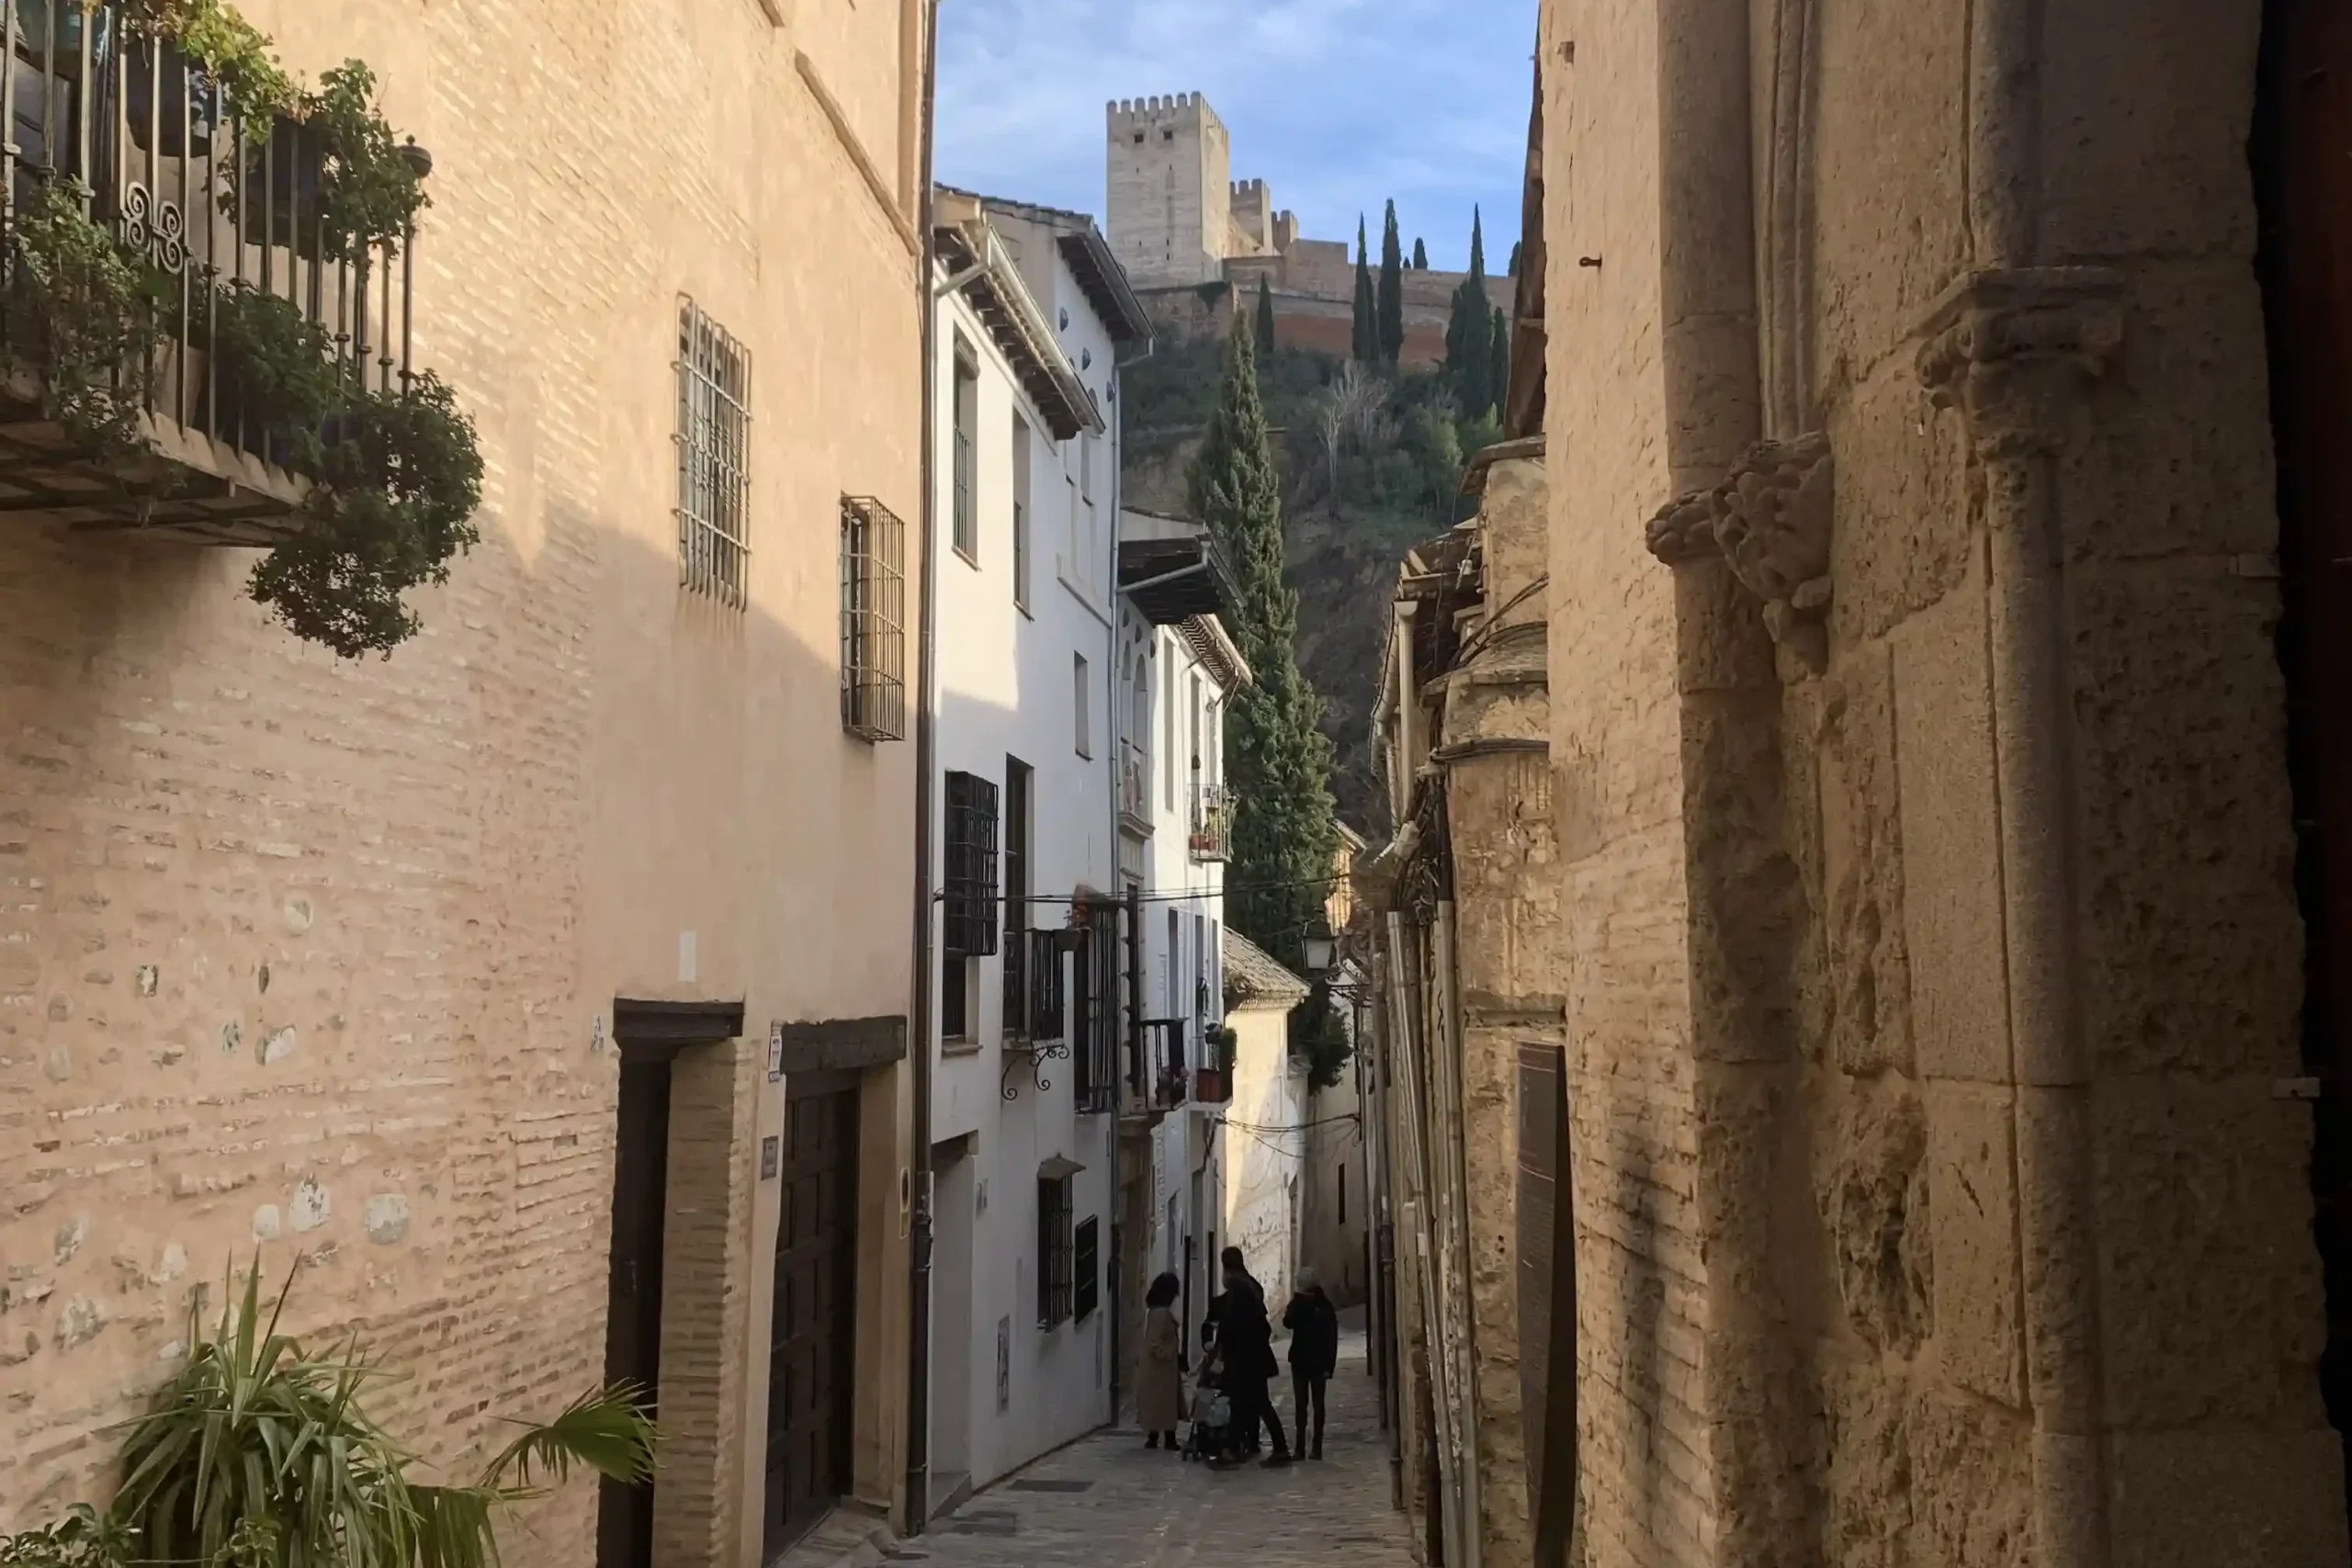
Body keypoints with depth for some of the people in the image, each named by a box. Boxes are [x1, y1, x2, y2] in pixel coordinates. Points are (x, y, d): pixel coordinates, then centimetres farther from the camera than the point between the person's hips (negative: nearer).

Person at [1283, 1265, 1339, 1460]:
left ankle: (1317, 1446, 5)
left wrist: (1329, 1364, -12)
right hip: (1300, 1360, 3)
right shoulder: (1297, 1303, 3)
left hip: (1318, 1362, -3)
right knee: (1300, 1403, 4)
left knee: (1318, 1404, 3)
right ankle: (1300, 1445, 6)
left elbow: (1332, 1337, -7)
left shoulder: (1324, 1305, -6)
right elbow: (1288, 1323, -15)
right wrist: (1298, 1303, -23)